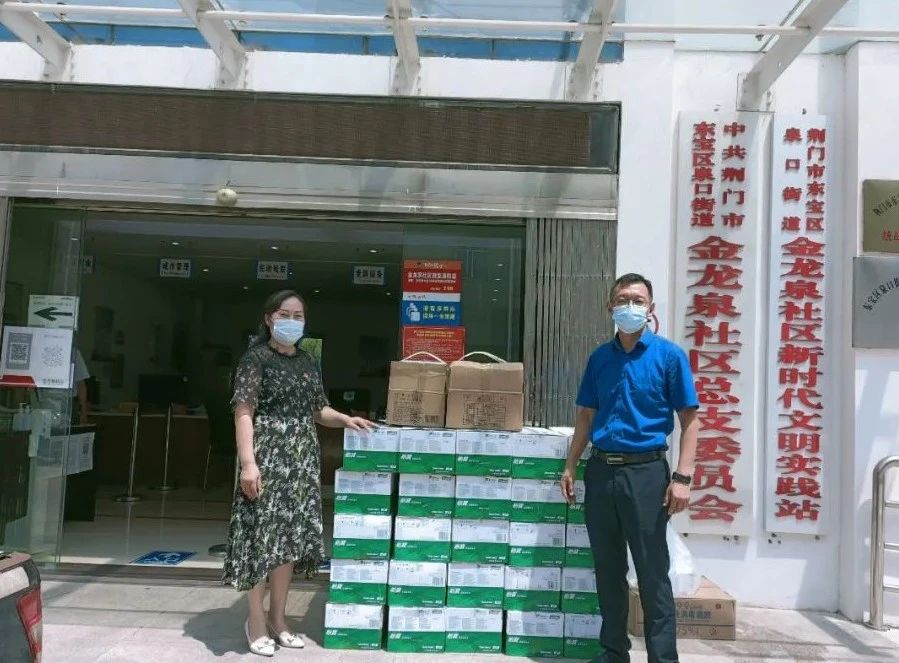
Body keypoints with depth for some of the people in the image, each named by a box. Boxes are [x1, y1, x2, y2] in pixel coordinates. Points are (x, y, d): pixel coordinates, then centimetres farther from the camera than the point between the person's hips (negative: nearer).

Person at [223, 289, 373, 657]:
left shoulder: (308, 361, 14)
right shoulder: (256, 358, -6)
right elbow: (244, 413, -13)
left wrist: (344, 419, 1)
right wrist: (248, 462, -21)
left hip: (302, 458, 6)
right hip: (268, 455, -6)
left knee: (291, 536, 10)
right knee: (262, 535, -3)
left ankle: (278, 618, 23)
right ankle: (256, 621, 14)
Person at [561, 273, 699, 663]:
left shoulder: (668, 355, -4)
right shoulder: (600, 357, 9)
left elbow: (689, 420, -6)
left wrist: (682, 477, -14)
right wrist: (571, 467, 10)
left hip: (645, 472, -4)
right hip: (600, 470, 5)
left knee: (652, 574, 1)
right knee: (608, 570, 14)